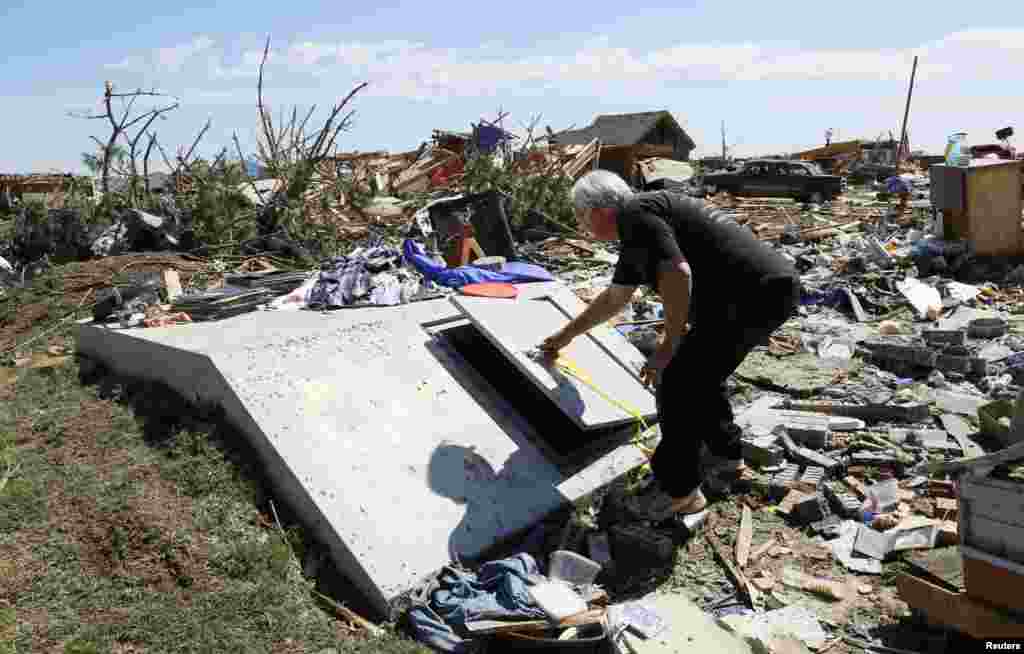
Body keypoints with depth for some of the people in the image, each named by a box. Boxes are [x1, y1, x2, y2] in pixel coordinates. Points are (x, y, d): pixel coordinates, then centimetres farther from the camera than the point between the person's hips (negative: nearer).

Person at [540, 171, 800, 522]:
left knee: (676, 382, -3)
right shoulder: (634, 236, 22)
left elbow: (678, 275, -24)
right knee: (699, 374, 24)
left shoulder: (635, 214, -9)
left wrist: (668, 345, -14)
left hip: (754, 294, -10)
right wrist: (566, 334, 46)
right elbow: (613, 298, 35)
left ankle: (678, 490, 8)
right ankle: (726, 455, 40)